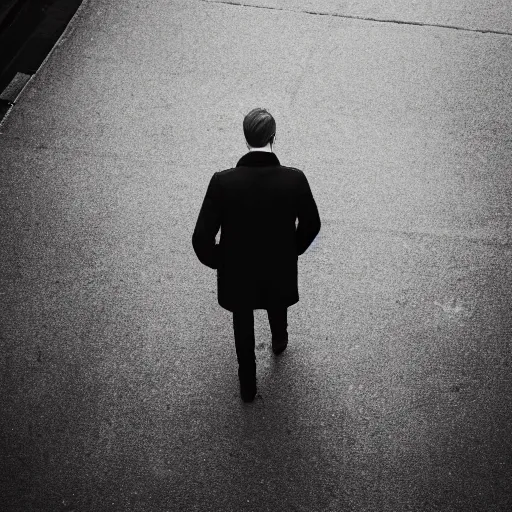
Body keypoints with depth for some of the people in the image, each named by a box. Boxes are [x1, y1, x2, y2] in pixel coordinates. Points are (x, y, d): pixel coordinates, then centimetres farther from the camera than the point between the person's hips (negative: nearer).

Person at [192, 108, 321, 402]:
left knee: (243, 329, 27)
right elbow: (312, 225, -8)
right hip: (280, 269, 1)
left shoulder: (223, 181, -27)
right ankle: (279, 342, 68)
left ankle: (248, 386, 46)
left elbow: (202, 238, -21)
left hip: (237, 273, -1)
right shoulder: (295, 179, -24)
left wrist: (218, 262, 0)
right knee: (277, 308, 36)